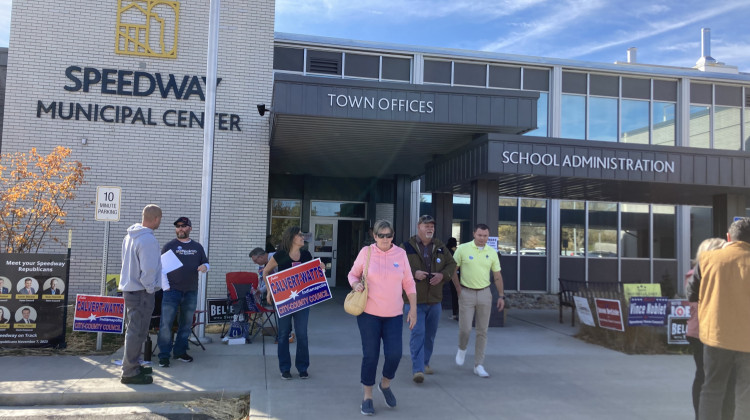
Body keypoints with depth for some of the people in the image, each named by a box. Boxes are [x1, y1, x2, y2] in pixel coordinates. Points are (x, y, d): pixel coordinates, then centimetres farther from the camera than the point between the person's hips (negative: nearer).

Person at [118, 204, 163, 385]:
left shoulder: (130, 236, 8)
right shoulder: (148, 240, -21)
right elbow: (148, 270, -24)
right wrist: (150, 289, -10)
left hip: (129, 288, 10)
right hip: (141, 291, -10)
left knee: (134, 329, 19)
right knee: (137, 331, -2)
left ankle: (133, 366, 30)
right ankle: (130, 373, 5)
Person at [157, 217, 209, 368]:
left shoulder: (197, 247, 12)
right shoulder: (169, 246, 2)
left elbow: (206, 262, 19)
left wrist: (205, 267, -6)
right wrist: (165, 286, -9)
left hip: (191, 292, 4)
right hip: (172, 290, -4)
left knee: (186, 324, 11)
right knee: (166, 324, -6)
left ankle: (180, 351, 23)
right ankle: (164, 355, 2)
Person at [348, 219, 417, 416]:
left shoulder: (400, 253, 1)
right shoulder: (366, 252, -4)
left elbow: (409, 283, 6)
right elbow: (353, 274, 8)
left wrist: (413, 308, 1)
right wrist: (356, 284, -15)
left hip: (394, 314, 2)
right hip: (369, 312, -1)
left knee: (394, 354, -4)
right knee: (370, 355, 3)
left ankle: (385, 384, 28)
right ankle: (367, 396, 22)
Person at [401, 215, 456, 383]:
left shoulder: (440, 247, 8)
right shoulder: (407, 247, -6)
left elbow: (452, 264, 13)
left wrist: (443, 275, -7)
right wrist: (413, 273, -21)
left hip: (435, 299, 5)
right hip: (415, 300, -5)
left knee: (430, 334, 16)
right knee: (418, 333, -12)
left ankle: (425, 362, 34)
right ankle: (417, 369, -11)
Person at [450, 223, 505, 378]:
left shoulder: (492, 253, 4)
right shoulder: (463, 249, -5)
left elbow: (497, 276, 10)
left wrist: (501, 296, 6)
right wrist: (459, 289, -3)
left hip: (485, 293, 3)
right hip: (466, 293, -2)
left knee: (482, 331, 4)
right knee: (465, 328, -4)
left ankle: (478, 365, 13)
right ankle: (462, 349, 29)